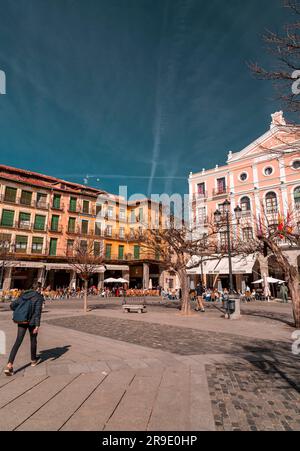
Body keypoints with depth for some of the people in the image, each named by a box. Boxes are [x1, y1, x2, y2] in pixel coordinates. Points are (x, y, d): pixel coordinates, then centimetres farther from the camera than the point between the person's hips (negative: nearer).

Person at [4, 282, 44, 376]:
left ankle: (9, 365, -8)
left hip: (21, 321, 4)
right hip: (32, 321, -4)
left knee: (18, 341, 5)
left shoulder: (24, 295, 8)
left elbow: (12, 305, 9)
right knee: (33, 340, 17)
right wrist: (37, 325, -16)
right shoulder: (39, 297, -10)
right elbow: (38, 311, -17)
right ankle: (33, 360, 34)